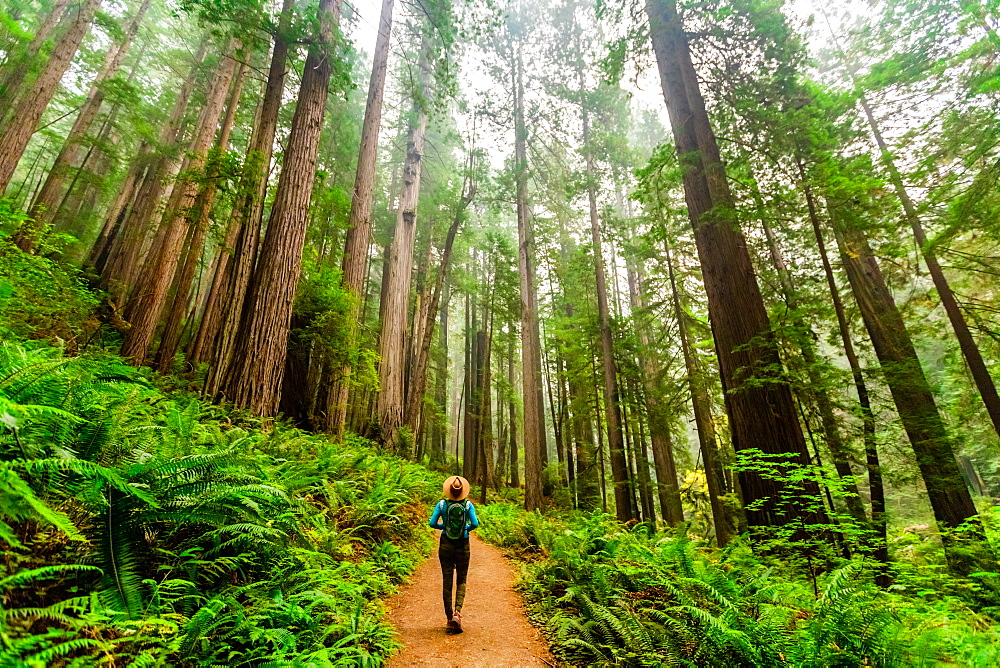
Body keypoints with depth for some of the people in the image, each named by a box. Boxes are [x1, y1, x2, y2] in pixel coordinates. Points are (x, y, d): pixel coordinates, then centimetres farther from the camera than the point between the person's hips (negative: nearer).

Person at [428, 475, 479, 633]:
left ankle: (450, 617, 15)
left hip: (446, 546, 0)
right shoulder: (468, 505, -8)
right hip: (463, 546, 0)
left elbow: (433, 523, -10)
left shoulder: (442, 504, -7)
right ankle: (457, 612, -6)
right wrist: (466, 528, 5)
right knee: (461, 580, 13)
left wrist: (443, 526, 8)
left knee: (447, 581, 11)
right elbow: (475, 523, -15)